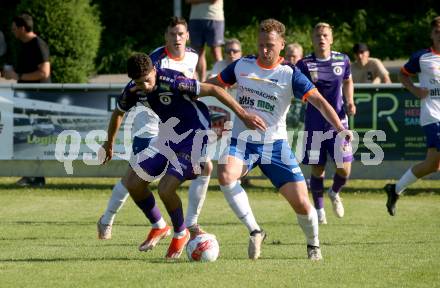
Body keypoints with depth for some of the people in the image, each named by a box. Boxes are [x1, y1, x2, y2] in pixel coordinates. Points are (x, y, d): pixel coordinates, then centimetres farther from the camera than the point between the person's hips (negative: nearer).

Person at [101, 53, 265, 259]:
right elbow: (118, 112, 13)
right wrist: (109, 143, 27)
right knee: (133, 184, 1)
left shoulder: (172, 82, -29)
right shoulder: (133, 91, -9)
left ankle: (180, 235, 8)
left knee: (166, 189, -20)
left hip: (194, 135, -7)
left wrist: (243, 115, -28)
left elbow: (213, 90, -26)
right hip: (168, 135, 7)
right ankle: (159, 227, 26)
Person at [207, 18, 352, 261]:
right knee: (225, 175, -32)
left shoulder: (290, 74, -8)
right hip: (242, 140, 2)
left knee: (301, 203, -7)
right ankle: (254, 231, -17)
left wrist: (339, 127, -31)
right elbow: (214, 84, 16)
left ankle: (313, 244, 25)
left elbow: (319, 101, -16)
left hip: (275, 143, -2)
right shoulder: (242, 66, 1)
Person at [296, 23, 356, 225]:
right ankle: (319, 209, 25)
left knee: (344, 169, -5)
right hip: (315, 124, -1)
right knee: (317, 170, 3)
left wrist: (349, 101, 4)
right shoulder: (305, 64, -6)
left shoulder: (342, 60, 2)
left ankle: (334, 193, 29)